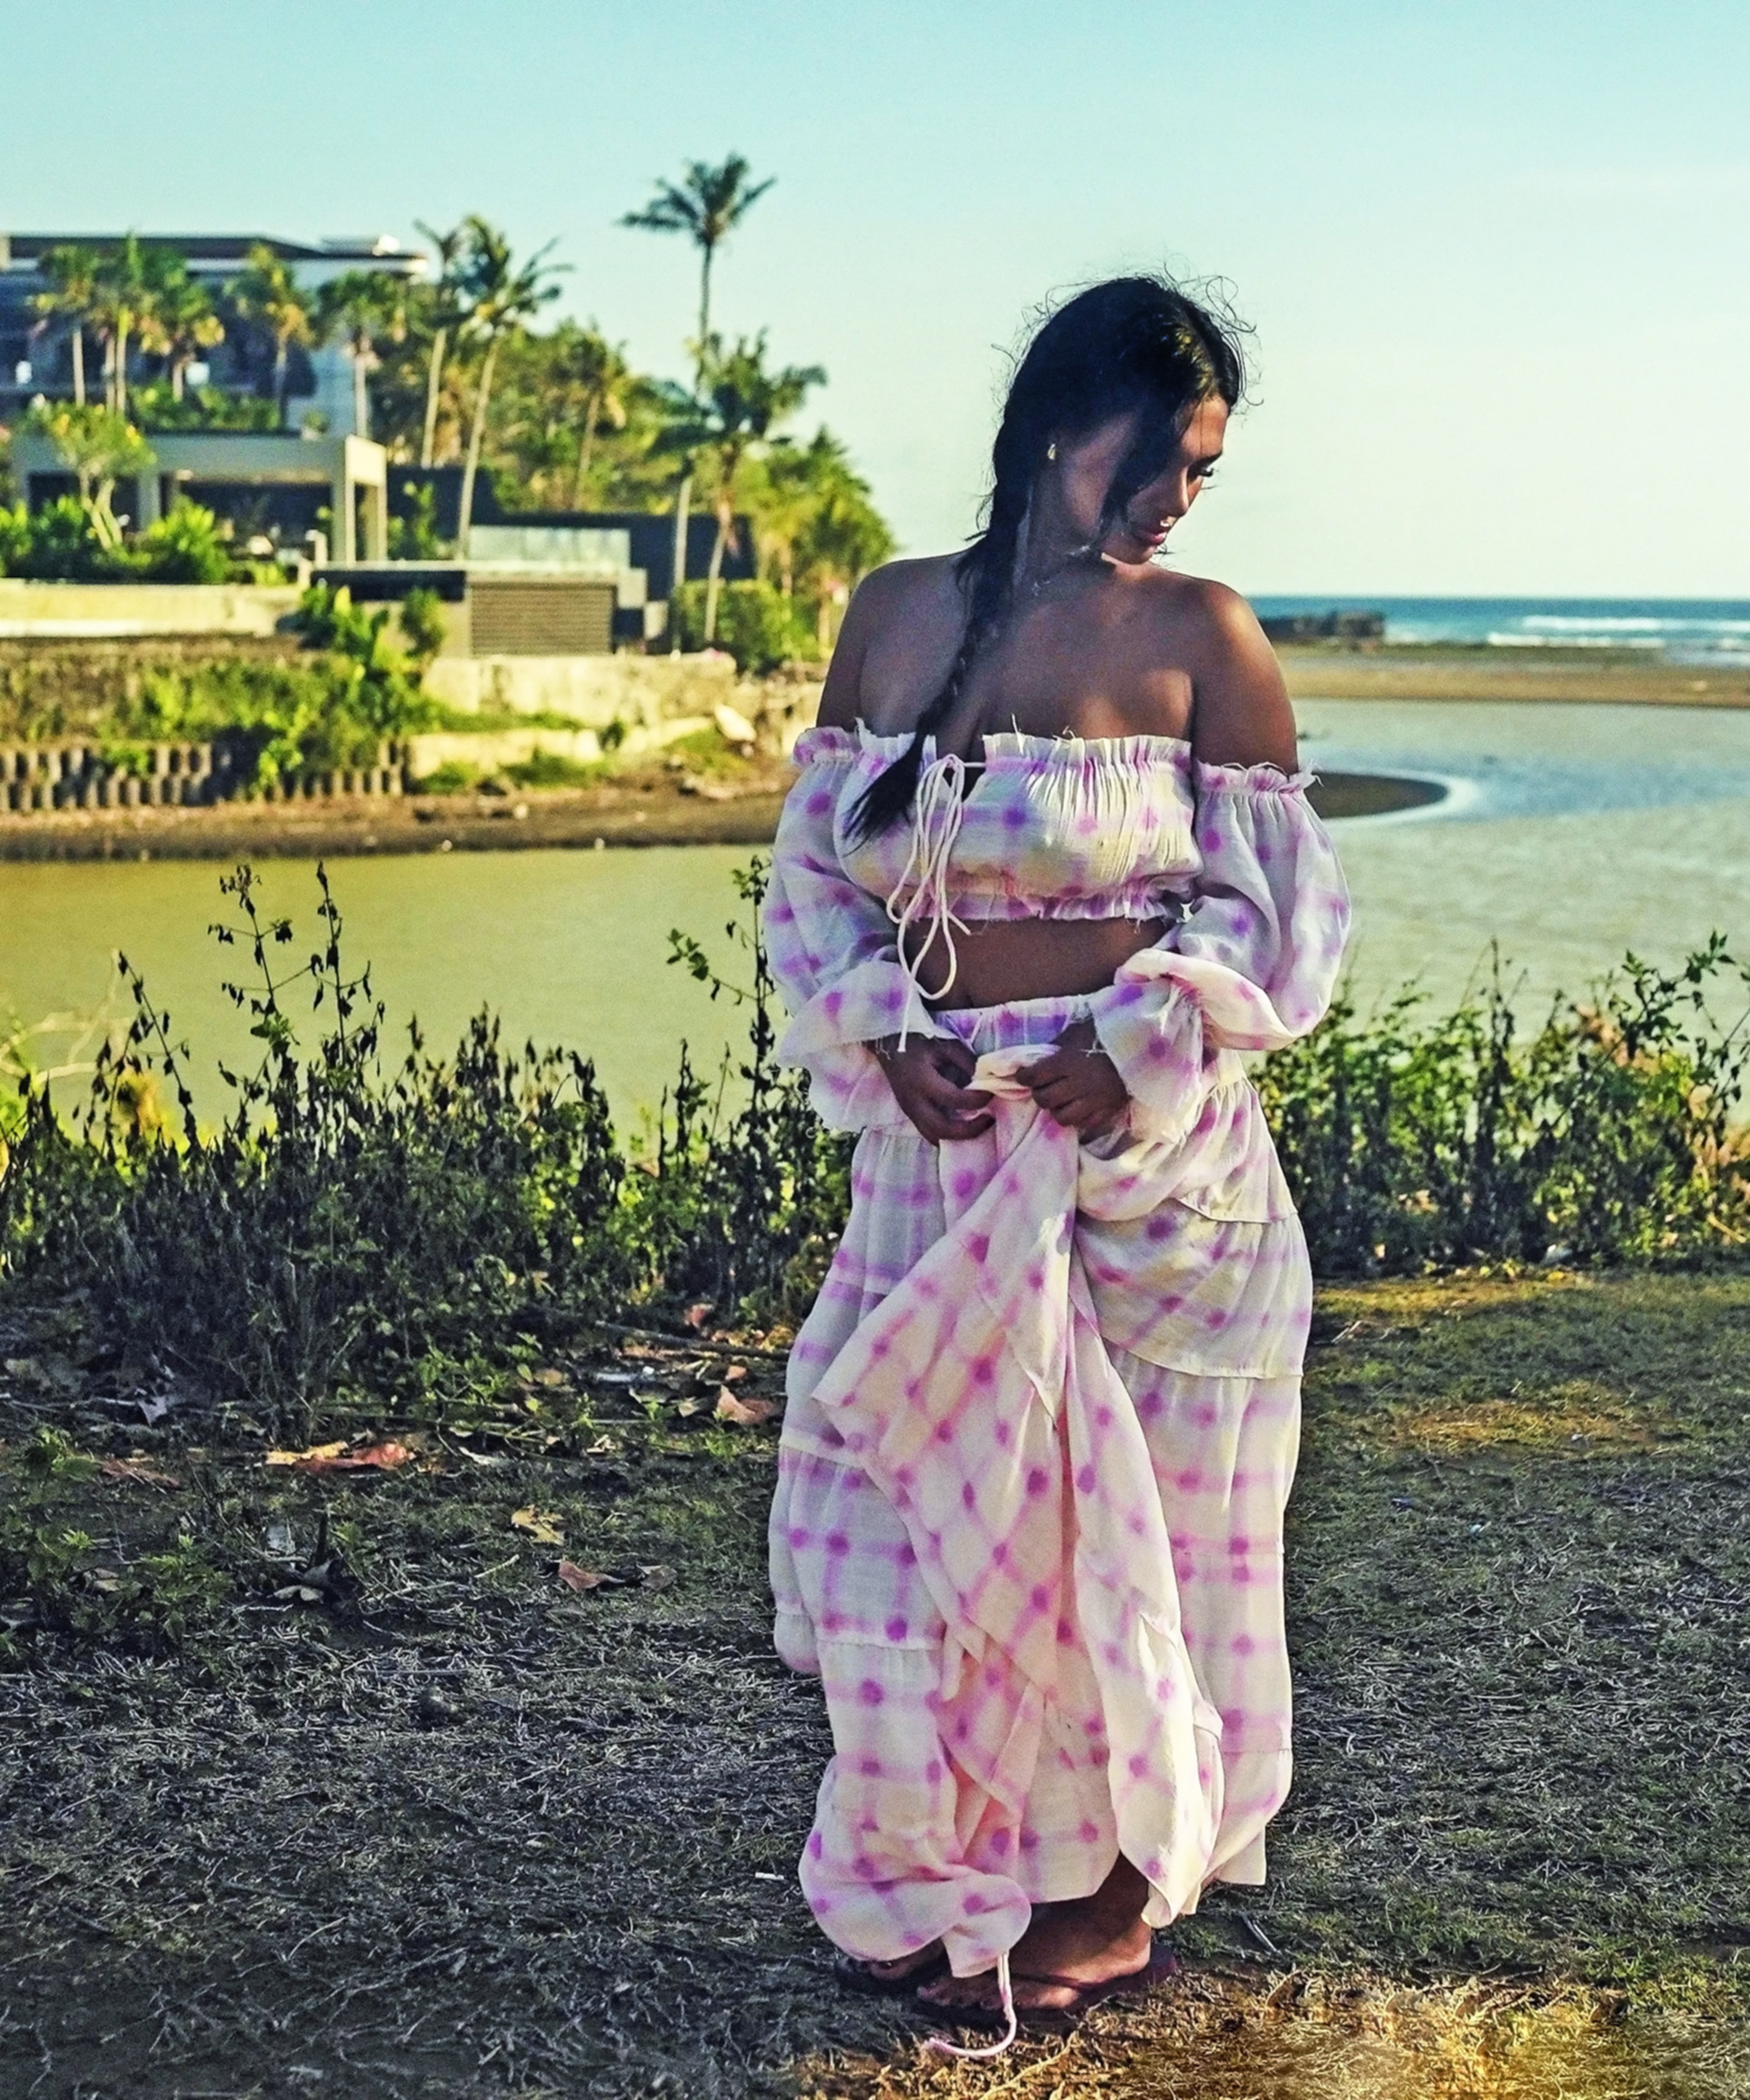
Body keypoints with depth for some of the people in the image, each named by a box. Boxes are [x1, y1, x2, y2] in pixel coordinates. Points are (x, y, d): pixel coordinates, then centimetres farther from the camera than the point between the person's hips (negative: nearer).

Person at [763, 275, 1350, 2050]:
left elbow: (1266, 909, -4)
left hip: (1142, 1141, -3)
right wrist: (879, 1033, -9)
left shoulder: (1200, 637, -5)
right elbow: (815, 861, 7)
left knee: (1116, 1504, 6)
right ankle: (950, 1874, 27)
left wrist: (1130, 1053, -19)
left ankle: (1114, 1896, 24)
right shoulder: (896, 613, 5)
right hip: (936, 1132, 3)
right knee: (919, 1491, 8)